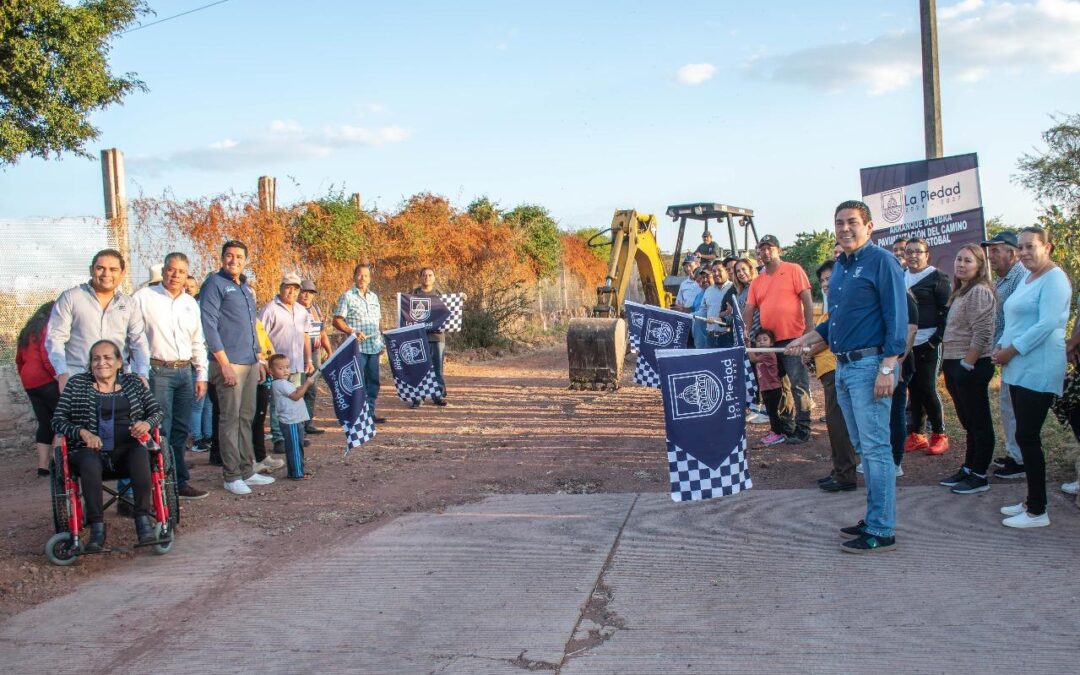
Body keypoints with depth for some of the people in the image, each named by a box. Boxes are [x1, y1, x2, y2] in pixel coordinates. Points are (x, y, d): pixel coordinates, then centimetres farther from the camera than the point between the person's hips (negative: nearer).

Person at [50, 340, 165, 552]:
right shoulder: (76, 383, 13)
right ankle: (97, 528, -36)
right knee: (90, 460, -36)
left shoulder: (133, 383, 17)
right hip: (89, 450, -1)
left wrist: (147, 423, -8)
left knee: (140, 453, -34)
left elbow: (157, 411, 15)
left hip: (127, 450, 1)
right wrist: (82, 432, -12)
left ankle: (143, 520, -36)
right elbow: (58, 420, 7)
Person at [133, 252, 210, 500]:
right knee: (161, 431, -7)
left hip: (185, 372, 6)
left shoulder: (191, 303, 15)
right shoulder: (143, 298, -3)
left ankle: (179, 483, 16)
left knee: (180, 431, 9)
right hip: (157, 371, -6)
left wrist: (201, 375, 16)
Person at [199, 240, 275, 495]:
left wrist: (258, 360, 19)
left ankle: (247, 470, 19)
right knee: (230, 419, -4)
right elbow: (209, 325, -13)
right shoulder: (215, 283, -6)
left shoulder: (246, 288, 18)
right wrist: (224, 364, -17)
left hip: (250, 363, 8)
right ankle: (231, 476, 2)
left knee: (246, 417, 12)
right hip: (229, 363, -8)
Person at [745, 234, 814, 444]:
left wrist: (809, 328, -13)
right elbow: (750, 308, 11)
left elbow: (807, 300, -6)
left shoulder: (793, 270, -1)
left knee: (798, 385, -6)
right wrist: (747, 331, -5)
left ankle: (802, 429, -1)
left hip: (793, 338, -6)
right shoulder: (758, 281, 14)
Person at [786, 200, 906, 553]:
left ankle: (882, 531, -1)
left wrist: (887, 368, -20)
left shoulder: (881, 261, -9)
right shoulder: (839, 266, 17)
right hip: (843, 366, 9)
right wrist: (806, 340, 14)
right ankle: (874, 517, 23)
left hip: (870, 365, -9)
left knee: (875, 448, -6)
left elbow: (896, 318, -14)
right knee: (863, 448, 14)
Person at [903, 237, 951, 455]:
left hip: (927, 343, -5)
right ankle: (917, 434, 16)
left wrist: (937, 339, -12)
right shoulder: (901, 278, 13)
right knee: (913, 389, 8)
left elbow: (946, 311, -6)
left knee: (927, 388, -5)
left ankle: (939, 435, 8)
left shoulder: (937, 277, -3)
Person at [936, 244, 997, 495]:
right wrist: (948, 365, 15)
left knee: (978, 423, -1)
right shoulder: (961, 292, 17)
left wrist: (966, 366, -20)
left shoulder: (979, 292, -13)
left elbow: (981, 335, -20)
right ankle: (968, 470, 24)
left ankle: (980, 476, 6)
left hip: (971, 367, -10)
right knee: (968, 422, 16)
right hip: (956, 365, 10)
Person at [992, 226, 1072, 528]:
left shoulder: (1054, 279, -11)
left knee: (1027, 437, -8)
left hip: (1039, 371, -9)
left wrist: (1011, 351, -16)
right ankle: (1032, 501, 20)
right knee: (1026, 436, 12)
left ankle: (1037, 511, -1)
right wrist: (1001, 347, 6)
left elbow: (1046, 324, -20)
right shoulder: (1027, 279, 18)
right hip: (1019, 370, 9)